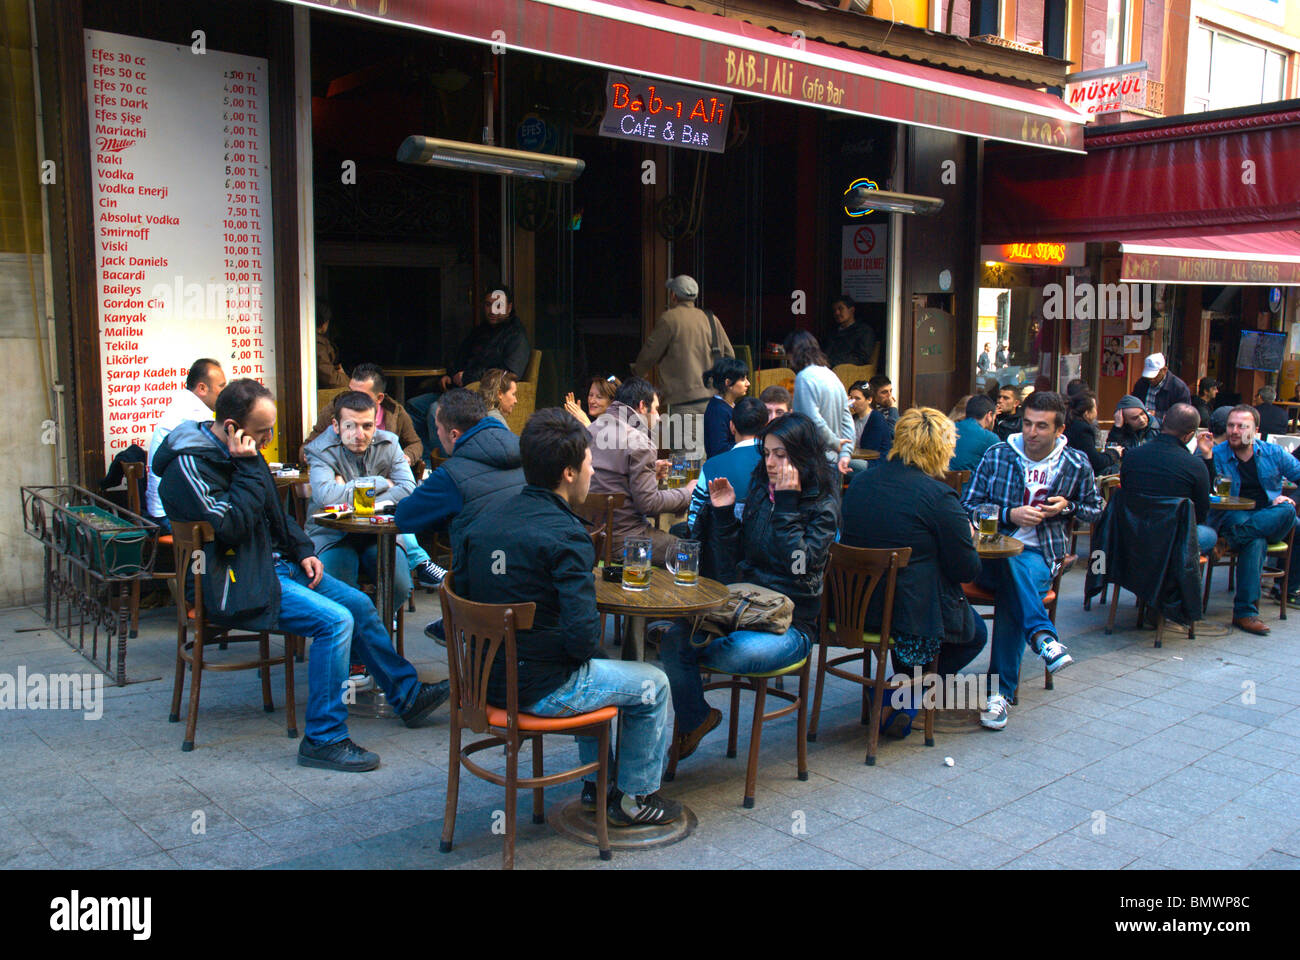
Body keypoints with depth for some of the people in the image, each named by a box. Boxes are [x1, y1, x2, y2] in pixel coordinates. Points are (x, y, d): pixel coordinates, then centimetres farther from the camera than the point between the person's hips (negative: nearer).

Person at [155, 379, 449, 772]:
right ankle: (324, 739, -16)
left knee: (359, 604, 7)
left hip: (276, 565, 10)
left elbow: (277, 514, 22)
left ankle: (408, 695, 23)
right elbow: (232, 527, -26)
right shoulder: (189, 465, -17)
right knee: (335, 620, -24)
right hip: (238, 584, -10)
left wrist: (303, 551, 9)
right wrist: (248, 468, -22)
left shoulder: (238, 454, 12)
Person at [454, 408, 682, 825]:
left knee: (597, 667, 34)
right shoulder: (565, 536, -22)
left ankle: (596, 783, 42)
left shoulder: (484, 519, 0)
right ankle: (635, 798, 27)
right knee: (653, 684, 14)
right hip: (541, 690, -8)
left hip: (485, 678, 8)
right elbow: (584, 636, -26)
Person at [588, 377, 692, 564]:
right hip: (624, 539, -9)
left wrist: (650, 474, 21)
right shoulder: (638, 443, -15)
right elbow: (648, 502, -16)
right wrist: (688, 493, -2)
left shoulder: (590, 431, 10)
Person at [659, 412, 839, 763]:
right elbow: (731, 567, 10)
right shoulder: (760, 492, 10)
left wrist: (786, 504, -19)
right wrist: (723, 513, -1)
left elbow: (799, 563, -21)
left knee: (738, 654, -35)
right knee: (672, 641, -19)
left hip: (791, 624, -5)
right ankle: (694, 719, 6)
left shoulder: (823, 507, -5)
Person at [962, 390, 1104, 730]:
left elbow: (1095, 508, 22)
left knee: (1012, 592, -33)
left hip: (1039, 554, 0)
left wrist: (1068, 507, 0)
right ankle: (1043, 636, -45)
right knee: (1010, 565, -39)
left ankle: (1001, 692, -30)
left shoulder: (1076, 465, 8)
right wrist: (1010, 515, -12)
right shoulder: (997, 455, 5)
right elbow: (969, 506, 4)